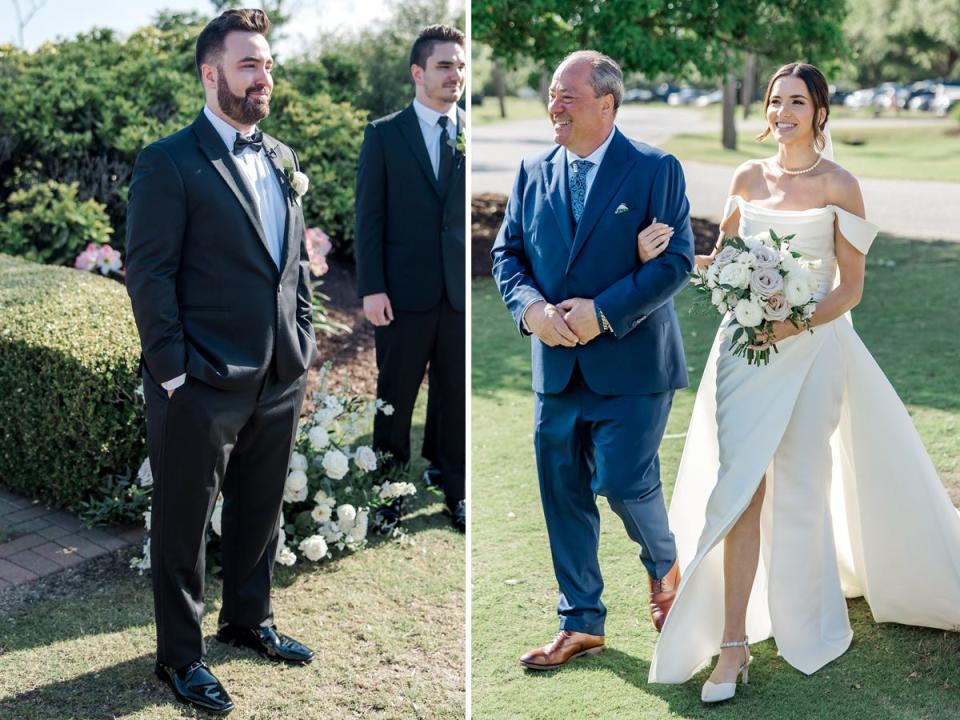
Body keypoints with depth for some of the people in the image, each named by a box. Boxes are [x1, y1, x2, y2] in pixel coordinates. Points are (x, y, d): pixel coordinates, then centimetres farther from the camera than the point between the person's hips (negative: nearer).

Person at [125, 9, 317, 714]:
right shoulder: (169, 163, -9)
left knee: (260, 512, 19)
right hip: (203, 386, -6)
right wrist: (172, 372, -15)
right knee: (185, 524, 7)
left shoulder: (282, 159, 12)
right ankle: (181, 655, 21)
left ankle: (249, 619, 38)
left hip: (280, 379, 7)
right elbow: (149, 274, -12)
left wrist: (303, 344, 10)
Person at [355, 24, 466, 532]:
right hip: (404, 290, -2)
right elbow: (369, 215, -2)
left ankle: (453, 487, 23)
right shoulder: (384, 135, 0)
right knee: (395, 394, 10)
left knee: (456, 393, 9)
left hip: (461, 291, 2)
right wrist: (371, 288, -9)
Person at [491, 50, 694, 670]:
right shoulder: (534, 172, 8)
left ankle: (664, 564, 28)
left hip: (630, 362, -5)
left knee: (624, 482, -7)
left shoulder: (656, 170, -6)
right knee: (564, 495, 8)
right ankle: (581, 625, 22)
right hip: (556, 364, 5)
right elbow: (508, 253, 10)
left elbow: (677, 260, -11)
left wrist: (603, 312, -19)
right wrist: (530, 306, -11)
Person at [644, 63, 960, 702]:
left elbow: (852, 289, -5)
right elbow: (724, 259, 17)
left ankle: (805, 627, 28)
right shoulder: (748, 178, 8)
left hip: (811, 347, -3)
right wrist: (665, 256, -1)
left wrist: (797, 324, -20)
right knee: (741, 487, -4)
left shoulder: (839, 187, -3)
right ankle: (734, 646, 0)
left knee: (800, 488, 6)